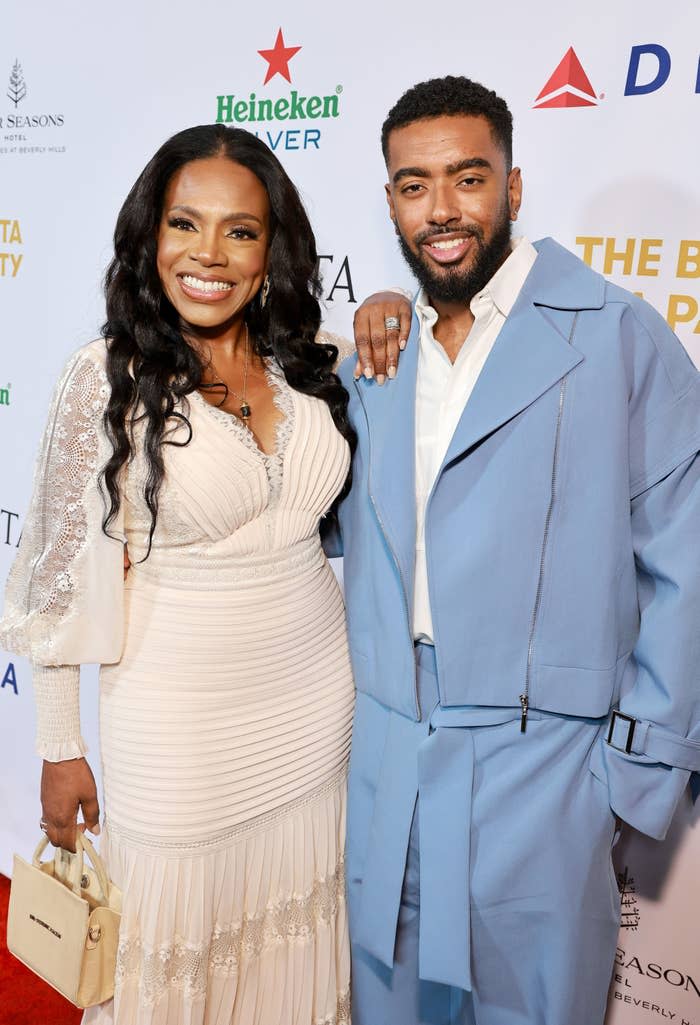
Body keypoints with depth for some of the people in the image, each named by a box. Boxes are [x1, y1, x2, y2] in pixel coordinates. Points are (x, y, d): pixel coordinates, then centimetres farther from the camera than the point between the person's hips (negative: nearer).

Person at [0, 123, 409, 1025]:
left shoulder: (308, 361, -2)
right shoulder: (106, 378, -13)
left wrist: (389, 306, -1)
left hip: (313, 701, 4)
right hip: (178, 721, -4)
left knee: (295, 944, 23)